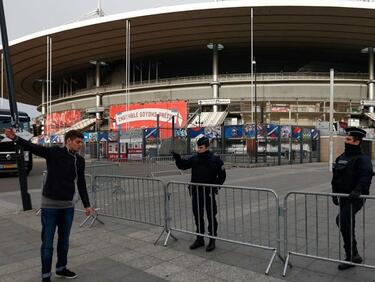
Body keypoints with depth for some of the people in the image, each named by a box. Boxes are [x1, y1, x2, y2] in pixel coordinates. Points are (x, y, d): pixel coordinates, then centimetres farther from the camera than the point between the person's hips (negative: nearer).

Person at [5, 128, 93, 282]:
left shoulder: (80, 160, 5)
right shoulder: (55, 152, -9)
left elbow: (81, 184, 11)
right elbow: (34, 148, -24)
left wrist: (86, 205, 10)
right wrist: (16, 138, -41)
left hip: (68, 205, 5)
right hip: (50, 204, -5)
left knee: (64, 240, 17)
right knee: (48, 243, 4)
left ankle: (61, 268, 35)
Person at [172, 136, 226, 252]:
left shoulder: (215, 160, -6)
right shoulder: (194, 159, 4)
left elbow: (222, 175, -1)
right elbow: (182, 165, -3)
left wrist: (215, 186, -8)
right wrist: (177, 157, -21)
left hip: (209, 192, -4)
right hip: (196, 192, 4)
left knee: (211, 217, 4)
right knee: (198, 217, 13)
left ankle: (212, 240, 16)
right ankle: (200, 239, 27)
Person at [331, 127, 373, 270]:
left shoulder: (362, 159, -12)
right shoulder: (342, 157, 13)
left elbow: (365, 177, -28)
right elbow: (336, 178, 21)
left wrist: (357, 190, -41)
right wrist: (335, 193, 22)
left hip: (353, 198, -9)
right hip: (343, 198, 9)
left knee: (343, 221, -17)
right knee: (347, 225, 15)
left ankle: (351, 256, -4)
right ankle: (353, 255, 31)